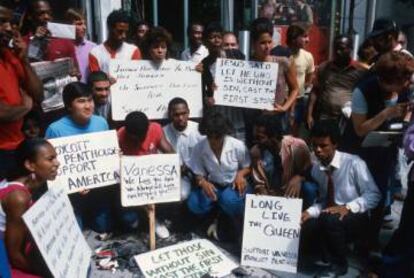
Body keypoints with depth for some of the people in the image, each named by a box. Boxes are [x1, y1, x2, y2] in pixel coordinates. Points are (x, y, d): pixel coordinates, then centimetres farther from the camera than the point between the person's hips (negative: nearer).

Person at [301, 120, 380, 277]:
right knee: (302, 228, -22)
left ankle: (338, 264, -9)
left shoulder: (353, 163, -16)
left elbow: (374, 195, -15)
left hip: (357, 219, -5)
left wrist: (347, 207, -28)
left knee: (330, 218, -36)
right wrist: (309, 212, -13)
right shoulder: (315, 169, 2)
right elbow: (323, 200, 7)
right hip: (329, 216, 5)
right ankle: (332, 250, 7)